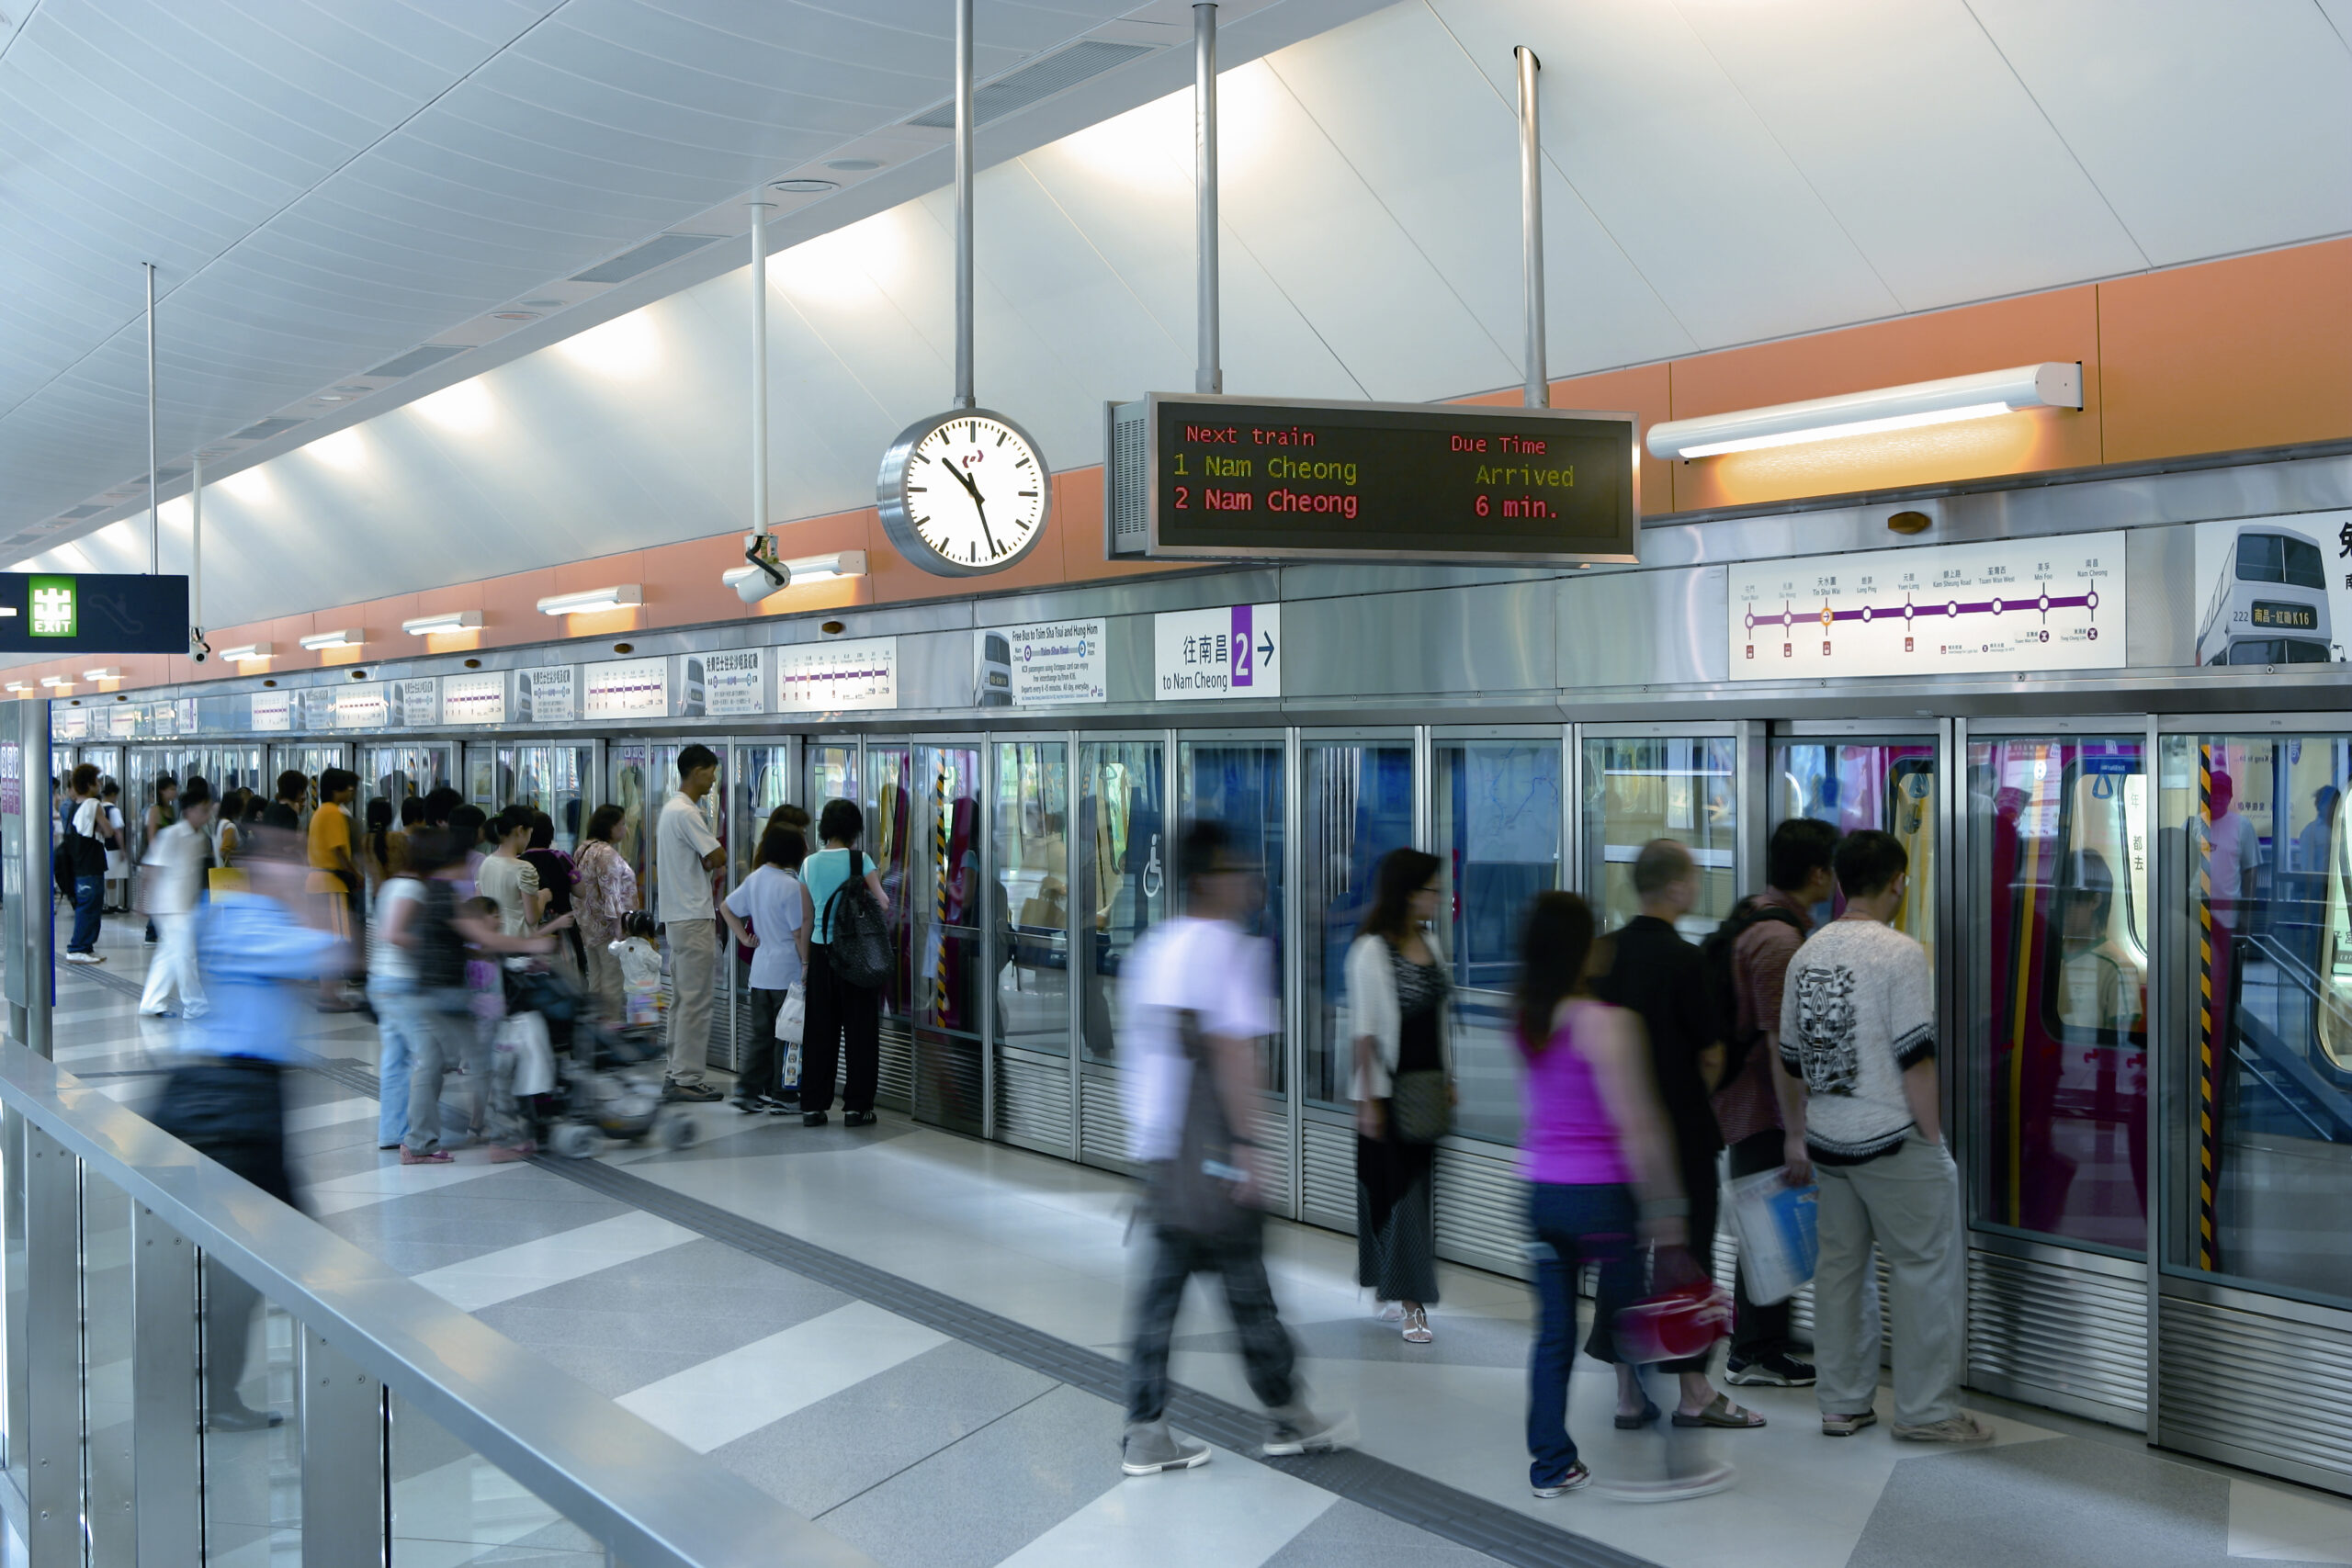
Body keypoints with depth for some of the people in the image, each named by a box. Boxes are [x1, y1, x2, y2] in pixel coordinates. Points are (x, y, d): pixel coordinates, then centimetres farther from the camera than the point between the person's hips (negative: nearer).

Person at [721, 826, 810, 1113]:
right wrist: (806, 963, -8)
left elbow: (726, 907, 16)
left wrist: (745, 938, 13)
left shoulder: (755, 878, 7)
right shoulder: (791, 885, -17)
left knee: (762, 1034, 14)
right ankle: (783, 1095, 10)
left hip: (760, 970, 7)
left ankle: (748, 1090, 14)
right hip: (788, 973, -7)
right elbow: (800, 931, -16)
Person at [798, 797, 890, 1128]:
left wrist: (805, 958, 16)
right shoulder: (859, 860, -8)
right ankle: (856, 1106, 6)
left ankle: (812, 1106, 12)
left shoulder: (809, 864, 5)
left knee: (819, 1029, 9)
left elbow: (806, 917, 9)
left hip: (821, 950, 4)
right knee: (859, 1029, 4)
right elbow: (882, 903, -7)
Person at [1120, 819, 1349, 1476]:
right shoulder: (1231, 947, -13)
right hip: (1210, 1149, -8)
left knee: (1162, 1284, 11)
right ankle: (1287, 1416, 22)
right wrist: (1246, 1145, -16)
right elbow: (1233, 1052, -18)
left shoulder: (1153, 947, 12)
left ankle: (1147, 1435, 15)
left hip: (1158, 1144, 8)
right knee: (1245, 1285, 6)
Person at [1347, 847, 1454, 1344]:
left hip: (1426, 1087, 7)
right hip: (1387, 1090, -7)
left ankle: (1389, 1290, 25)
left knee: (1419, 1185, 11)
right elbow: (1365, 1031, -14)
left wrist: (1448, 1081, 15)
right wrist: (1367, 1101, -15)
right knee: (1397, 1187, -2)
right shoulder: (1370, 950, -13)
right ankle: (1408, 1305, 4)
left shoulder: (1429, 941, 8)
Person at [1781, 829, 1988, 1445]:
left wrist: (1799, 1138, 22)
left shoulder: (1808, 953, 8)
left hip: (1827, 1140, 7)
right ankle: (1927, 1410, 11)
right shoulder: (1900, 953, -12)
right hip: (1892, 1140, -7)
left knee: (1840, 1265, 13)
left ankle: (1842, 1404, 21)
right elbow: (1914, 1060, -15)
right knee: (1926, 1267, 5)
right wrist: (1935, 1139, -6)